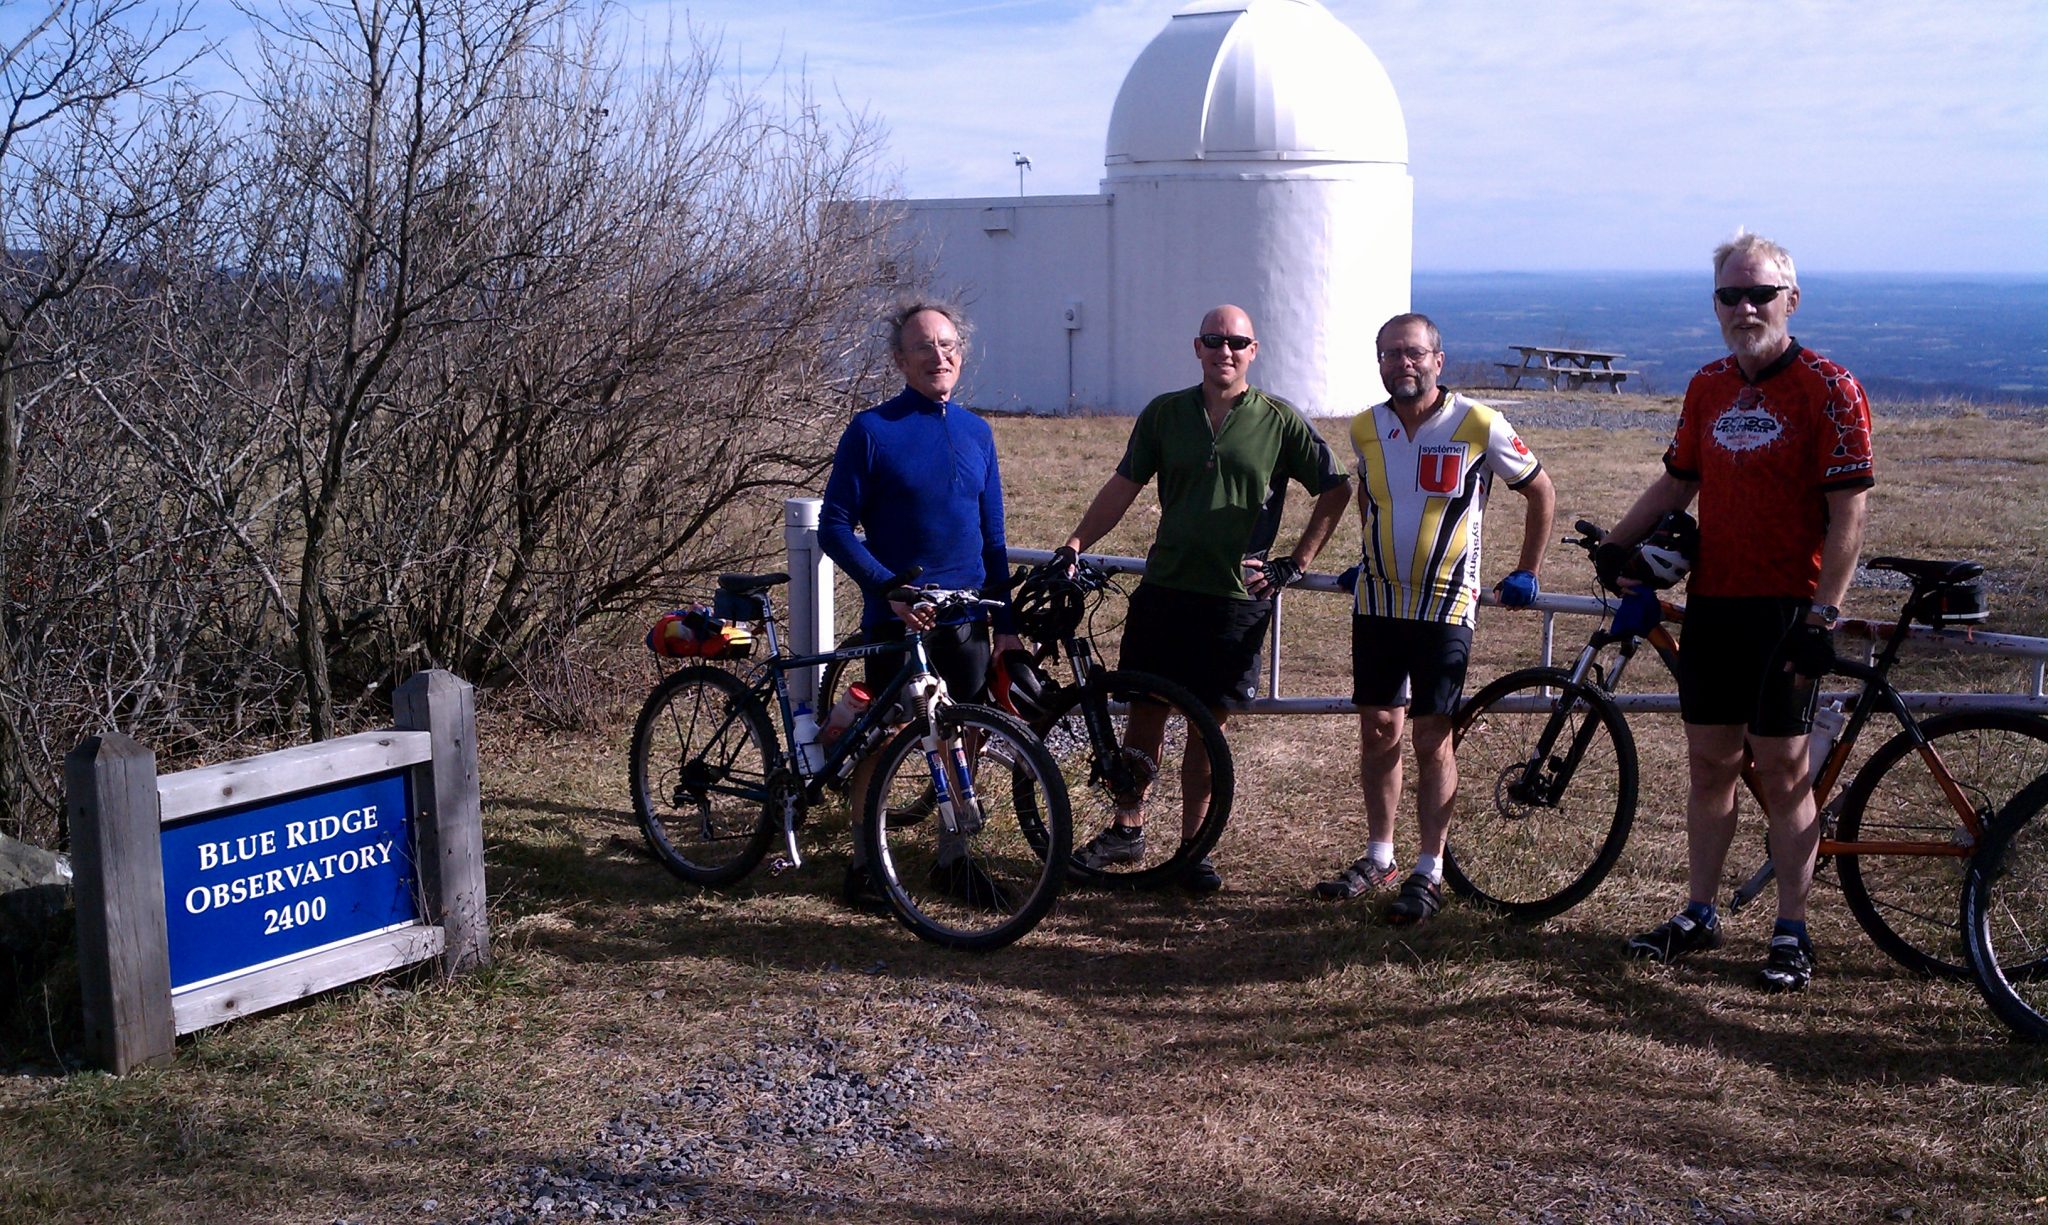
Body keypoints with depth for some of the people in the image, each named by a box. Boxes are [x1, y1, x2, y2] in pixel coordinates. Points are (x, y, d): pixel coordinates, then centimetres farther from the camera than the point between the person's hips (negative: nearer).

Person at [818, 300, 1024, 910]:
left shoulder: (976, 432, 9)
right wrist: (890, 587, -17)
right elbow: (835, 526, -7)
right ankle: (865, 858, 16)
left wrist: (1007, 620, 10)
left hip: (967, 618, 4)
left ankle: (953, 851, 24)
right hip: (897, 617, -4)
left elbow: (992, 537, 13)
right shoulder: (872, 430, -6)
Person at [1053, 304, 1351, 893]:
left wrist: (1295, 563, 1)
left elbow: (1336, 489, 6)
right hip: (1164, 589, 2)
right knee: (1145, 712, 7)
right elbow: (1124, 484, 9)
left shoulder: (1280, 420, -1)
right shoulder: (1165, 414, 5)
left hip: (1237, 598, -2)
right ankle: (1127, 830, 22)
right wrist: (1077, 542, -3)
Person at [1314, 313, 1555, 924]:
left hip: (1444, 607, -4)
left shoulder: (1479, 425, -10)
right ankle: (1379, 860, 19)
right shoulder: (1365, 429, 2)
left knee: (1431, 740, -3)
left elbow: (1541, 492, 3)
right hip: (1377, 603, 4)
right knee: (1378, 732, 7)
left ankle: (1429, 874, 6)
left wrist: (1525, 573, 4)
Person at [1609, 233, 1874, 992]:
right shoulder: (1708, 387, 9)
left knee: (1782, 770, 0)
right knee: (1709, 763, 11)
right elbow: (1679, 480, 22)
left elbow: (1847, 514, -12)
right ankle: (1698, 915, 22)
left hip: (1786, 609, -6)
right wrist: (1618, 542, 10)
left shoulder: (1828, 389, -9)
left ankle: (1791, 932, 11)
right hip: (1712, 601, 6)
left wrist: (1822, 617, -17)